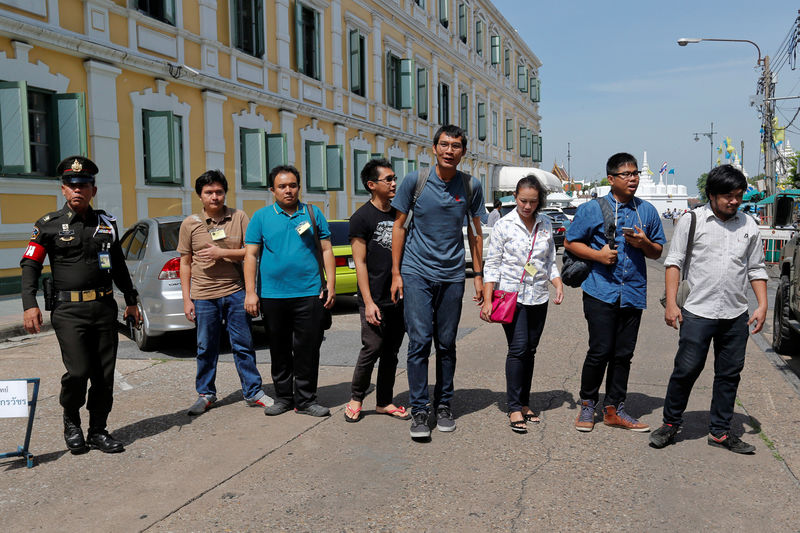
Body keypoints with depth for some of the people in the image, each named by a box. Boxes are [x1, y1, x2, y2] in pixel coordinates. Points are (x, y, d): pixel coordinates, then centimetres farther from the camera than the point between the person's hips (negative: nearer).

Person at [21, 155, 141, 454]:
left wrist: (131, 301, 20)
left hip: (104, 309, 4)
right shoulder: (49, 225, 3)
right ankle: (71, 420, 16)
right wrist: (30, 305, -12)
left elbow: (119, 267, 21)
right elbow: (30, 266, 0)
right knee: (78, 371, -12)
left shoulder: (107, 223, 12)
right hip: (68, 310, -3)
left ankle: (98, 431, 19)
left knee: (105, 375, 4)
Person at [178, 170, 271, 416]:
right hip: (203, 296, 0)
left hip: (235, 292, 0)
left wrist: (223, 253, -13)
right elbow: (185, 263, 7)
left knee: (243, 345, 6)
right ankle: (205, 394, 24)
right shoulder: (190, 224, 5)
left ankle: (253, 392, 17)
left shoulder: (239, 217, 3)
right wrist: (187, 299, 3)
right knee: (206, 348, 8)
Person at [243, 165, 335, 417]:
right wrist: (250, 292, -4)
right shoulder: (261, 217, 6)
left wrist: (331, 285, 1)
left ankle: (305, 399, 14)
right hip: (272, 295, 0)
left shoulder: (313, 213, 8)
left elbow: (326, 250, 9)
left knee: (307, 349, 3)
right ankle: (283, 397, 25)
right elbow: (250, 255, 4)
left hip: (309, 294, 0)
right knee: (279, 351, 11)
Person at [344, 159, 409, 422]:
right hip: (375, 300, -6)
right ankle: (356, 398, 16)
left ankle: (384, 402, 22)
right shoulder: (362, 217, -5)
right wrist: (368, 302, -14)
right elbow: (360, 262, -9)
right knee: (372, 350, -4)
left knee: (391, 353, 10)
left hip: (400, 298, 6)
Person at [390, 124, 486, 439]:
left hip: (452, 275, 2)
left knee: (446, 344, 8)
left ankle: (443, 406, 23)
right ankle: (419, 411, 4)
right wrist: (396, 273, -1)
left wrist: (478, 275, 10)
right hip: (416, 273, -2)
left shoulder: (471, 186, 3)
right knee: (419, 341, -7)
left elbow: (475, 232, 12)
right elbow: (399, 226, 3)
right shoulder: (414, 181, -3)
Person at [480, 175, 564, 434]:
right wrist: (487, 301, -9)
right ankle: (515, 408, -3)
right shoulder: (504, 224, -4)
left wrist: (559, 285, -1)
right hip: (511, 296, -4)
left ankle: (524, 403, 20)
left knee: (530, 350, 8)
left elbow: (550, 262, 16)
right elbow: (492, 265, -3)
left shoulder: (545, 225, 8)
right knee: (518, 349, -11)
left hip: (538, 298, 4)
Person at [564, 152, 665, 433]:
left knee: (624, 354, 8)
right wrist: (598, 254, -12)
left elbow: (658, 251, 19)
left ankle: (614, 409, 21)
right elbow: (570, 242, 4)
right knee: (600, 351, -7)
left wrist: (644, 243, -4)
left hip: (634, 292, 4)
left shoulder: (647, 211, 13)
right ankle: (587, 405, 13)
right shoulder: (593, 209, 1)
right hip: (601, 291, -4)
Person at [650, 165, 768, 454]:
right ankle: (670, 424, 16)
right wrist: (671, 303, -7)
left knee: (729, 375, 10)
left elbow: (756, 269, 15)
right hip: (697, 312, -4)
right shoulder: (691, 221, -1)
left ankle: (720, 431, 23)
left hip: (736, 316, 4)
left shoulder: (749, 226, 9)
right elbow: (674, 262, -1)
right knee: (686, 370, -2)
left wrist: (762, 305, 5)